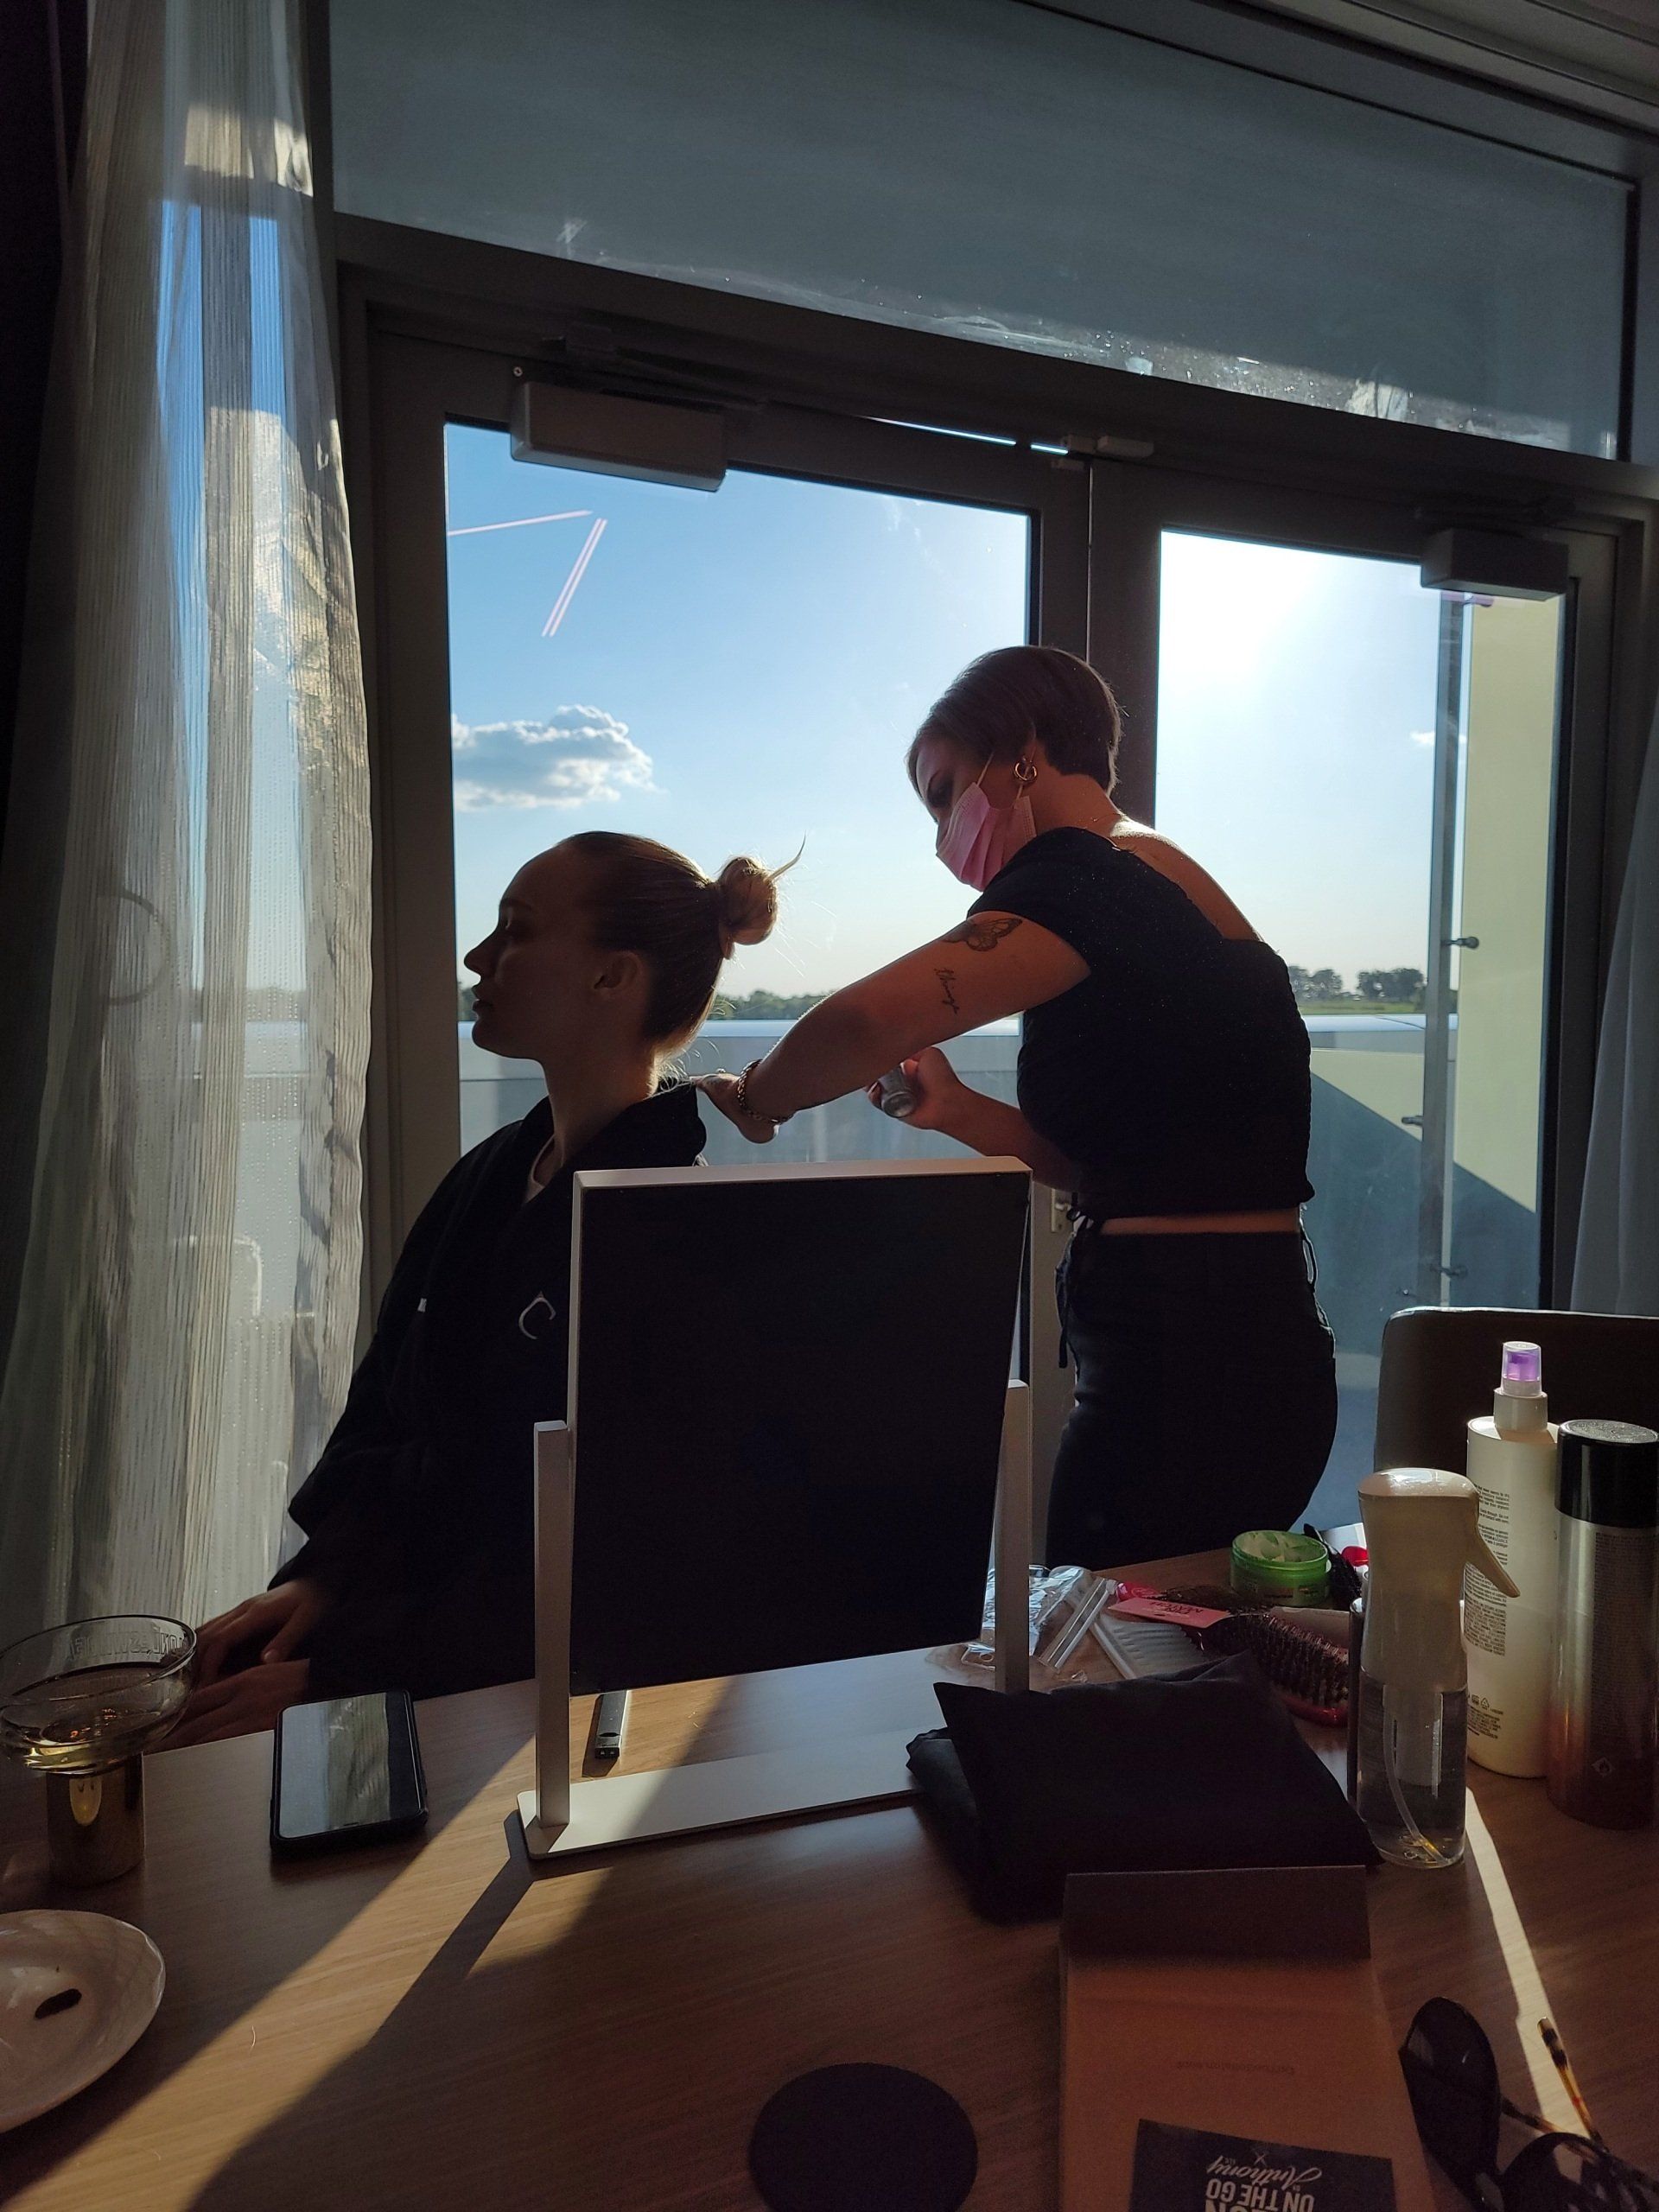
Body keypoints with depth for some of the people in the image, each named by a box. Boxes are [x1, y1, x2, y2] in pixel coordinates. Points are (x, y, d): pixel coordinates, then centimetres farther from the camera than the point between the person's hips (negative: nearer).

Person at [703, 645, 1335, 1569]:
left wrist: (756, 1096, -11)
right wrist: (957, 1112, 7)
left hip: (1182, 1365, -9)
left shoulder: (1085, 876, -13)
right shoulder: (1171, 886, 17)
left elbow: (866, 1020, -30)